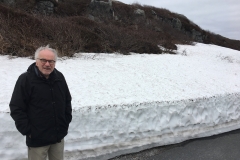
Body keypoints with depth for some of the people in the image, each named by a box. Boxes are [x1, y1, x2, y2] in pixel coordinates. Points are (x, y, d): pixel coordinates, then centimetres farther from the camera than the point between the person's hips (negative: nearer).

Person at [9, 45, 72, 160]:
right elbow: (16, 108, -12)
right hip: (37, 138, -5)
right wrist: (27, 130, -13)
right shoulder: (25, 79, -13)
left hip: (59, 135, 5)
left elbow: (67, 100, 13)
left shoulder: (59, 77, 2)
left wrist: (67, 121, 9)